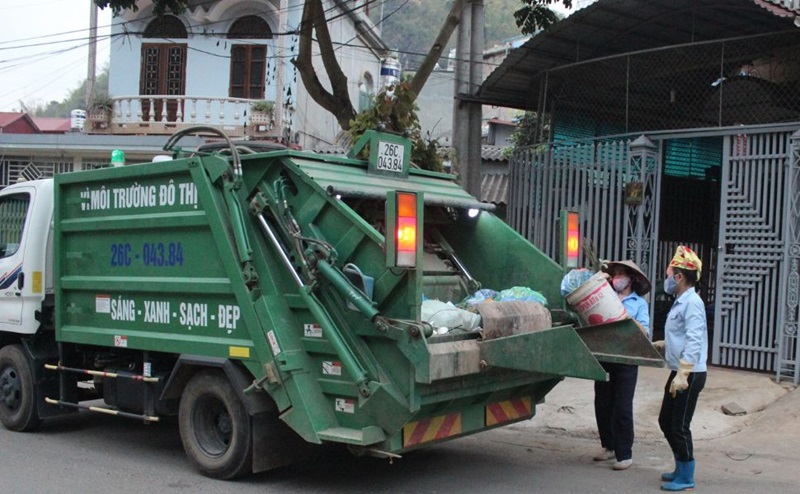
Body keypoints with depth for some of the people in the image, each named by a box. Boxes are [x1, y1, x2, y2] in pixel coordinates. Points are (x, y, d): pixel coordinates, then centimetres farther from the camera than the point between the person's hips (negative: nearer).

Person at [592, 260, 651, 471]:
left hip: (626, 360, -3)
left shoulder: (639, 303, 4)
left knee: (622, 407, -2)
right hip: (603, 357, 3)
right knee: (602, 404, 10)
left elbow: (644, 332, -7)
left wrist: (627, 318, -20)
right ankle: (608, 446, 26)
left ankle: (624, 454, 7)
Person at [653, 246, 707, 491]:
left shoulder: (692, 303, -17)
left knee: (679, 426, -3)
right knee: (666, 421, 16)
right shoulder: (680, 302, 14)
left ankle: (686, 478, 10)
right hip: (679, 372, 10)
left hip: (689, 375, -10)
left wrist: (682, 375, -29)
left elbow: (693, 342, -25)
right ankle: (681, 469, 29)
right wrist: (659, 346, 16)